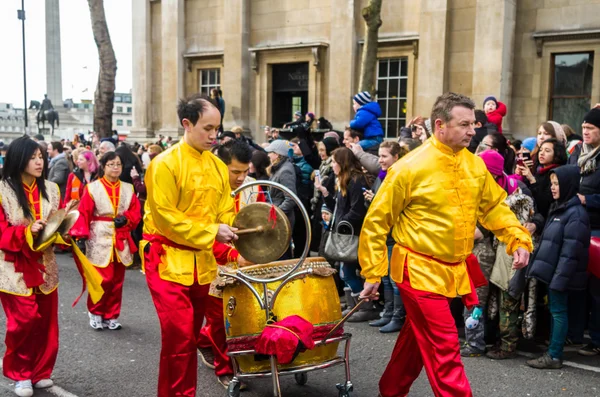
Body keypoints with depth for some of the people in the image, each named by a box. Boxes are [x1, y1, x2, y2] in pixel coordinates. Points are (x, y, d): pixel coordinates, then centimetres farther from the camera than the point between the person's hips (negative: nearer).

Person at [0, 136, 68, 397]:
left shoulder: (51, 189, 5)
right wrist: (27, 232, -25)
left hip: (44, 266, 5)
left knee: (46, 321, 7)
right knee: (24, 321, -6)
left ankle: (41, 372, 24)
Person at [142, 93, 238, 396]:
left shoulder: (218, 167, 8)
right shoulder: (165, 164, -12)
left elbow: (225, 210, 13)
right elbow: (165, 217, -17)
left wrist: (228, 230, -9)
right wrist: (211, 233, -18)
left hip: (202, 261, 6)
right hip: (169, 260, -6)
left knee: (191, 336, 14)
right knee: (179, 336, -10)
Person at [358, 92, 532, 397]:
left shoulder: (475, 164, 2)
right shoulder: (410, 168, -15)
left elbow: (494, 207, 14)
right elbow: (376, 222, -10)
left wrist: (518, 240, -2)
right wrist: (373, 273, -9)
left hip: (455, 271, 6)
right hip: (420, 271, -6)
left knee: (417, 338, 20)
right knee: (443, 347, -5)